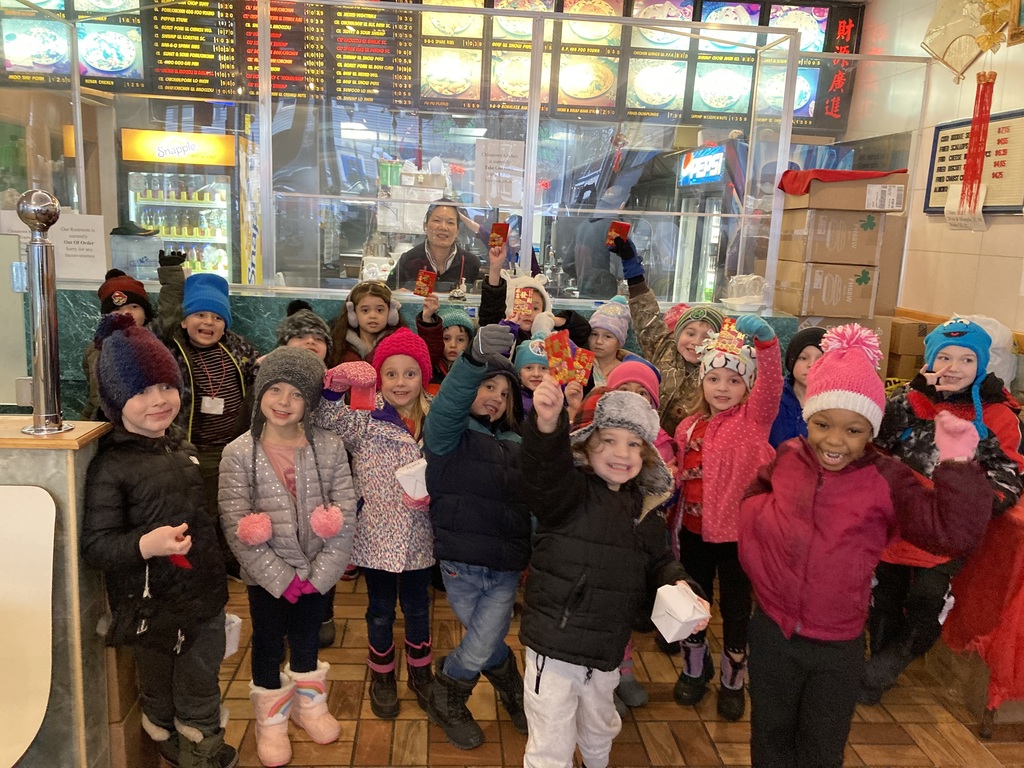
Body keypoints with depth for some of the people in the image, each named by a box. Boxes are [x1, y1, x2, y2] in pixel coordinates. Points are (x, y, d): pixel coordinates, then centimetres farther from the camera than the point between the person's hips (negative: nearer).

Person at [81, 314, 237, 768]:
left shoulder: (180, 443, 5)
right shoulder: (110, 466, -17)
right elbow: (94, 545, -20)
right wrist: (144, 544, -37)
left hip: (204, 595, 6)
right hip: (153, 607, -6)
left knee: (202, 695, 21)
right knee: (159, 698, 17)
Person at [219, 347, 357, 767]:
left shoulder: (330, 447, -10)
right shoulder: (238, 453, -13)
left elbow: (345, 516, -9)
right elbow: (237, 527, -14)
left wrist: (319, 574, -12)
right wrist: (281, 578, -16)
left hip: (317, 573, 2)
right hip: (267, 576, -1)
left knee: (306, 640, 22)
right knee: (268, 645, 16)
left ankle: (308, 704, 47)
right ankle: (271, 719, 40)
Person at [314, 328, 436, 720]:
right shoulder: (365, 419, -9)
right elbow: (324, 419, -23)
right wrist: (335, 385, -39)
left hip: (418, 536, 2)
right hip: (376, 534, -2)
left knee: (418, 605, 20)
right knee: (381, 609, 16)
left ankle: (420, 671, 42)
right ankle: (381, 677, 39)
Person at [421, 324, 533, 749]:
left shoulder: (516, 446, 12)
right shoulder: (451, 431, -5)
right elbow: (448, 402, -28)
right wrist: (476, 358, -46)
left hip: (506, 569, 4)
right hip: (460, 565, -3)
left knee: (478, 650, 6)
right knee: (488, 643, 10)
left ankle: (447, 702, 38)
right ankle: (513, 692, 42)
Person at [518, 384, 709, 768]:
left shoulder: (642, 508, 3)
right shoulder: (571, 490, -17)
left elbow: (658, 563, 14)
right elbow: (544, 474, -40)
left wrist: (682, 588, -7)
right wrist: (547, 425, -60)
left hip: (606, 653, 7)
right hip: (555, 648, -6)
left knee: (600, 733, 31)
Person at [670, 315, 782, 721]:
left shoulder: (754, 418, -8)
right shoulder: (689, 427, 3)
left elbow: (772, 385, -29)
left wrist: (765, 340, -45)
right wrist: (673, 522, 7)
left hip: (738, 530, -3)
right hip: (694, 530, 3)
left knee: (736, 607, 13)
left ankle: (732, 679, 35)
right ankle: (695, 668, 42)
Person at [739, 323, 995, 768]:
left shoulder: (887, 480, -15)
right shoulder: (787, 458, -7)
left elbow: (953, 532, -23)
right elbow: (753, 498, 15)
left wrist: (958, 464, -30)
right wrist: (759, 516, -2)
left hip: (838, 647, -1)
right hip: (771, 633, 2)